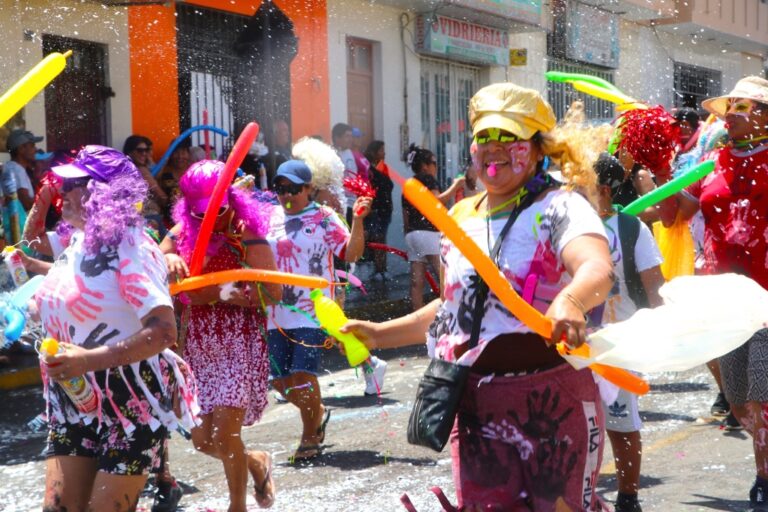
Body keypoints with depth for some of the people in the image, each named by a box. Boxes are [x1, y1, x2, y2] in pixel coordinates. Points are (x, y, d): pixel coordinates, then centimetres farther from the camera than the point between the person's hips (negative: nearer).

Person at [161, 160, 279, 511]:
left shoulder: (247, 237, -10)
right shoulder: (183, 233, 6)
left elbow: (273, 292, -16)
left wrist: (220, 294, -23)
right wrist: (168, 259, -20)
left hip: (239, 342, -6)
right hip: (199, 343, 6)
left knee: (224, 431, -12)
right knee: (202, 439, 6)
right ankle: (256, 463, 37)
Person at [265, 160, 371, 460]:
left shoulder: (324, 218, -4)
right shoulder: (272, 217, 10)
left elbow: (351, 253, -10)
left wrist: (357, 220, -25)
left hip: (313, 311, -6)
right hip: (278, 312, 6)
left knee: (302, 376, -10)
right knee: (280, 380, 8)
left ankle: (310, 437, 11)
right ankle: (318, 412, 36)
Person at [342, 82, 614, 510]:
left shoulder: (560, 206, -7)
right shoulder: (460, 217, 12)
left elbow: (598, 269, -28)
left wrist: (570, 300, -50)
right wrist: (380, 334, 19)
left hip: (553, 398, -5)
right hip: (475, 404, 5)